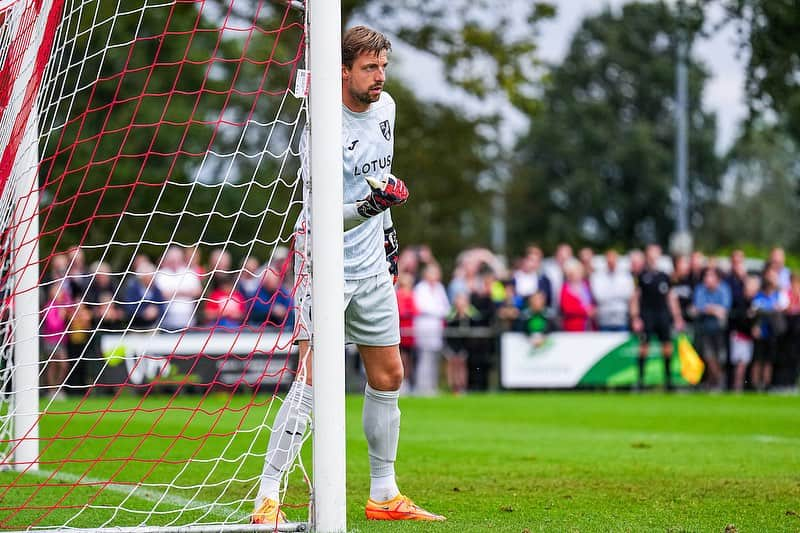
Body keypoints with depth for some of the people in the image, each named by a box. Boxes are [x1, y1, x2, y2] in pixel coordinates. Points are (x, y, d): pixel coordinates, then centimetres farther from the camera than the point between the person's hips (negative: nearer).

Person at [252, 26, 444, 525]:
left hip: (372, 264, 7)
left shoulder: (385, 106, 2)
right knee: (312, 380, -16)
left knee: (389, 376, 11)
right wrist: (367, 206, -41)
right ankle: (267, 499, -14)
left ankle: (384, 494, 23)